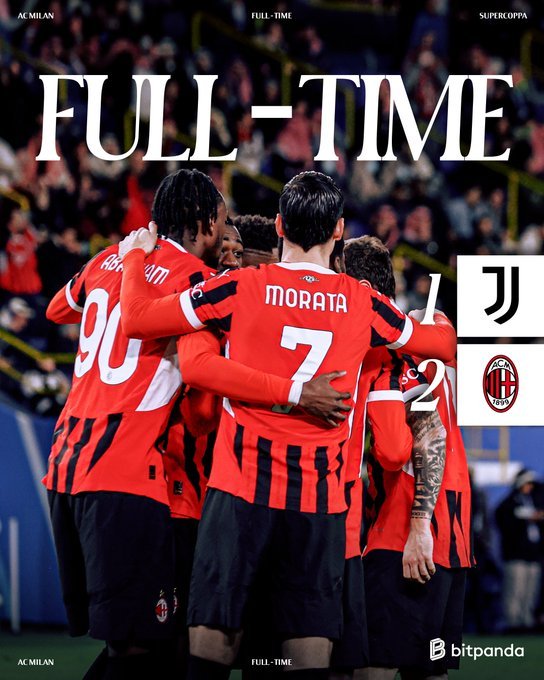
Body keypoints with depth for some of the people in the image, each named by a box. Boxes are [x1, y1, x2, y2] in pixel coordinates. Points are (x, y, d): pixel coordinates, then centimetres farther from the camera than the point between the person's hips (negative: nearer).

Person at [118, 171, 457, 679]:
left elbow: (135, 319, 0)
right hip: (320, 495, 1)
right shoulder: (363, 304, 5)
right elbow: (448, 345, 22)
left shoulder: (241, 288, -3)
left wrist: (135, 256, 18)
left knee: (213, 637, 2)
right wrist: (432, 324, 45)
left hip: (241, 486, -1)